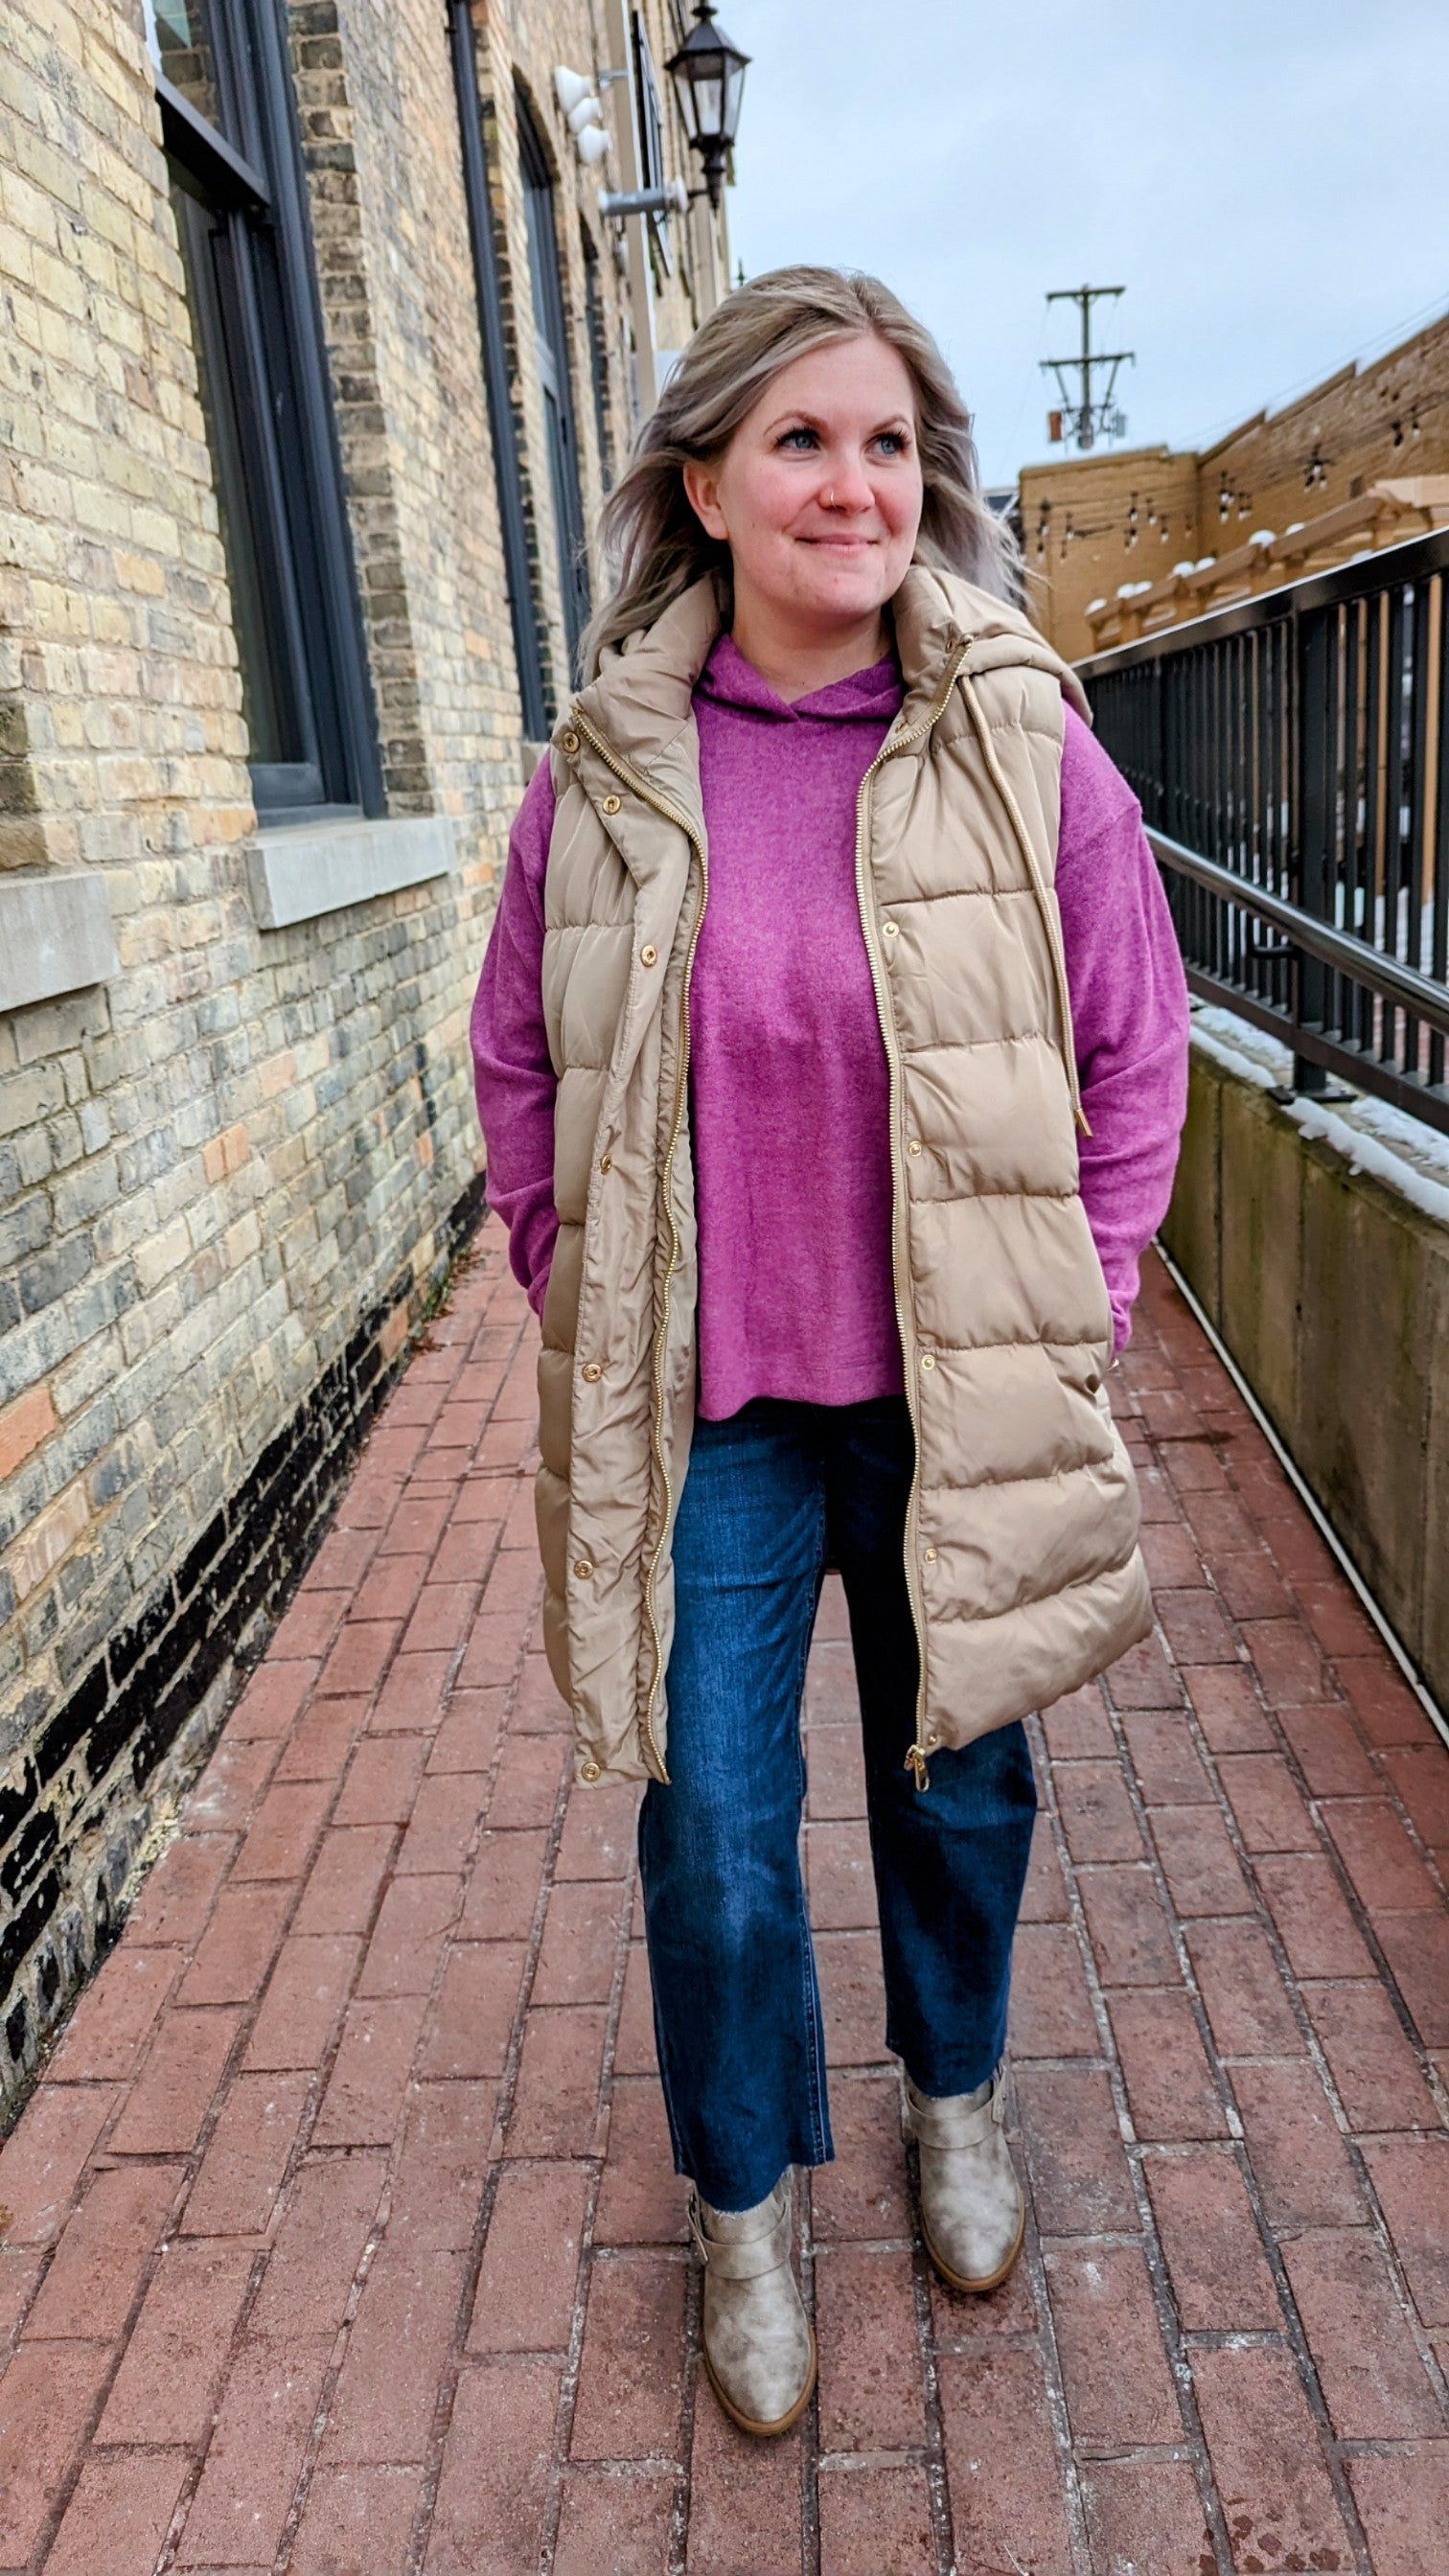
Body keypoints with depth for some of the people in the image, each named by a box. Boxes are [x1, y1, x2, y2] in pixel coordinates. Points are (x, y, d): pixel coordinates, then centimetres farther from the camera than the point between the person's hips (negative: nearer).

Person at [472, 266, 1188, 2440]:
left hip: (958, 1402, 1)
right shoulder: (600, 778, -5)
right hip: (703, 1410, 0)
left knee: (961, 1785, 20)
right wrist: (587, 1313, 1)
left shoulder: (1028, 751, -8)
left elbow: (1136, 1056, 0)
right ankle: (746, 2202, 40)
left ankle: (958, 2094, 52)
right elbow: (522, 1064, 5)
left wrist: (1064, 1322, -2)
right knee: (715, 1845, 9)